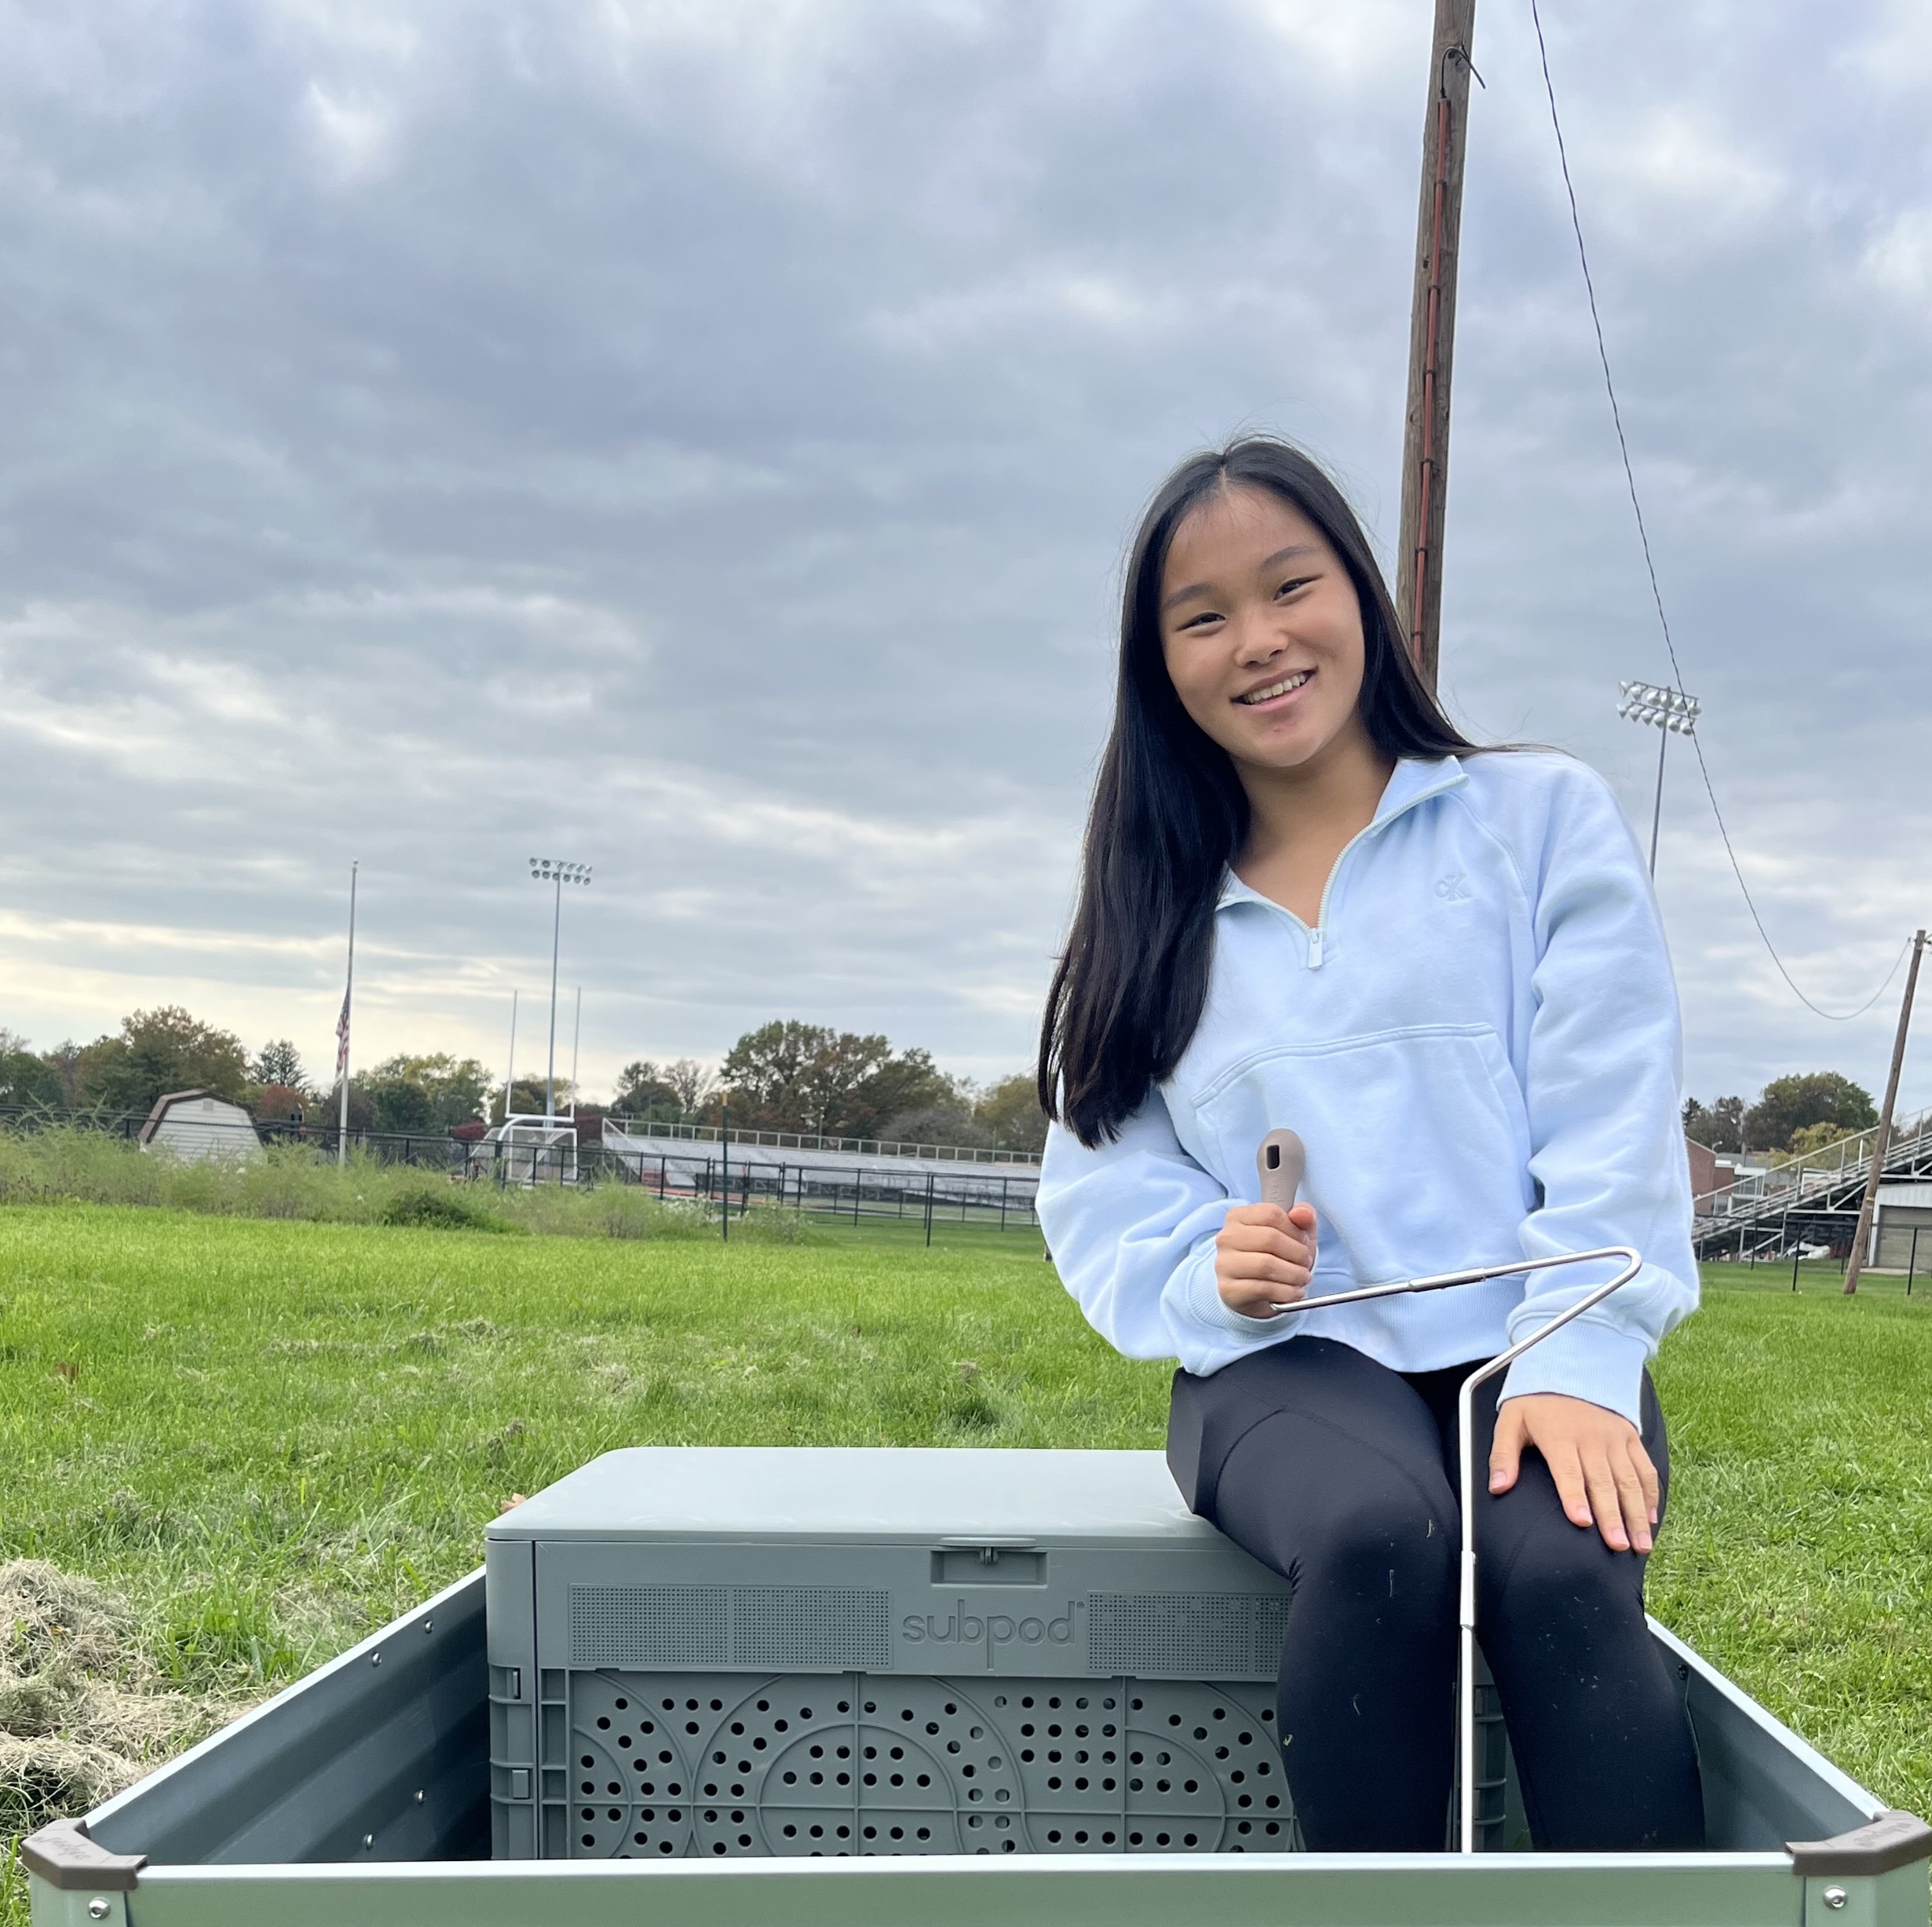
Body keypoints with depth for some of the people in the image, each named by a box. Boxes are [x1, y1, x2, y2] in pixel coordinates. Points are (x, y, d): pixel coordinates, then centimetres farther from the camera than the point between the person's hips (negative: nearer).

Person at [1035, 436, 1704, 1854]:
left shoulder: (1542, 815, 9)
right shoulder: (1155, 915, 17)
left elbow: (1613, 1124, -2)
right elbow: (1100, 1191, 11)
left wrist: (1578, 1364, -15)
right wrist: (1205, 1274, -11)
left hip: (1535, 1350, -1)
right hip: (1289, 1361, 1)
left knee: (1562, 1574, -32)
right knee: (1379, 1538, -32)